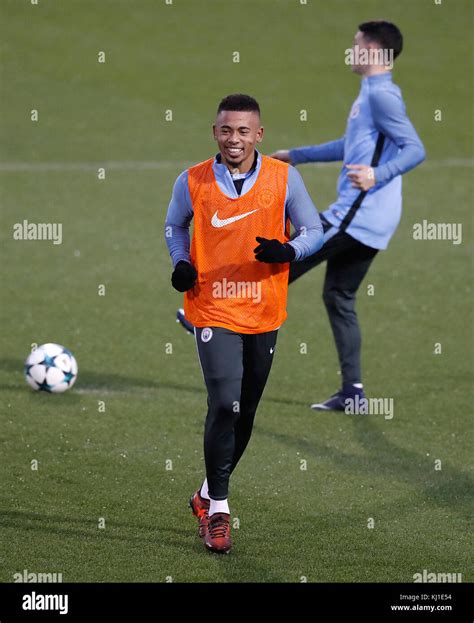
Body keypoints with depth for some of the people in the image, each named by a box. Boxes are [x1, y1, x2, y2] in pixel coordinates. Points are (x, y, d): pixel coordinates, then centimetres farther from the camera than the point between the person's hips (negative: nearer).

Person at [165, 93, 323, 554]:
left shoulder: (284, 178, -3)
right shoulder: (192, 181, -2)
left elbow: (314, 231, 4)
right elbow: (174, 225, 16)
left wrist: (287, 251, -17)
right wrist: (181, 262, -3)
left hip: (264, 314, 2)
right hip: (212, 311, -2)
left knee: (244, 412, 12)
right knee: (225, 405, -15)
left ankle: (209, 495, 32)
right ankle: (216, 508, -4)